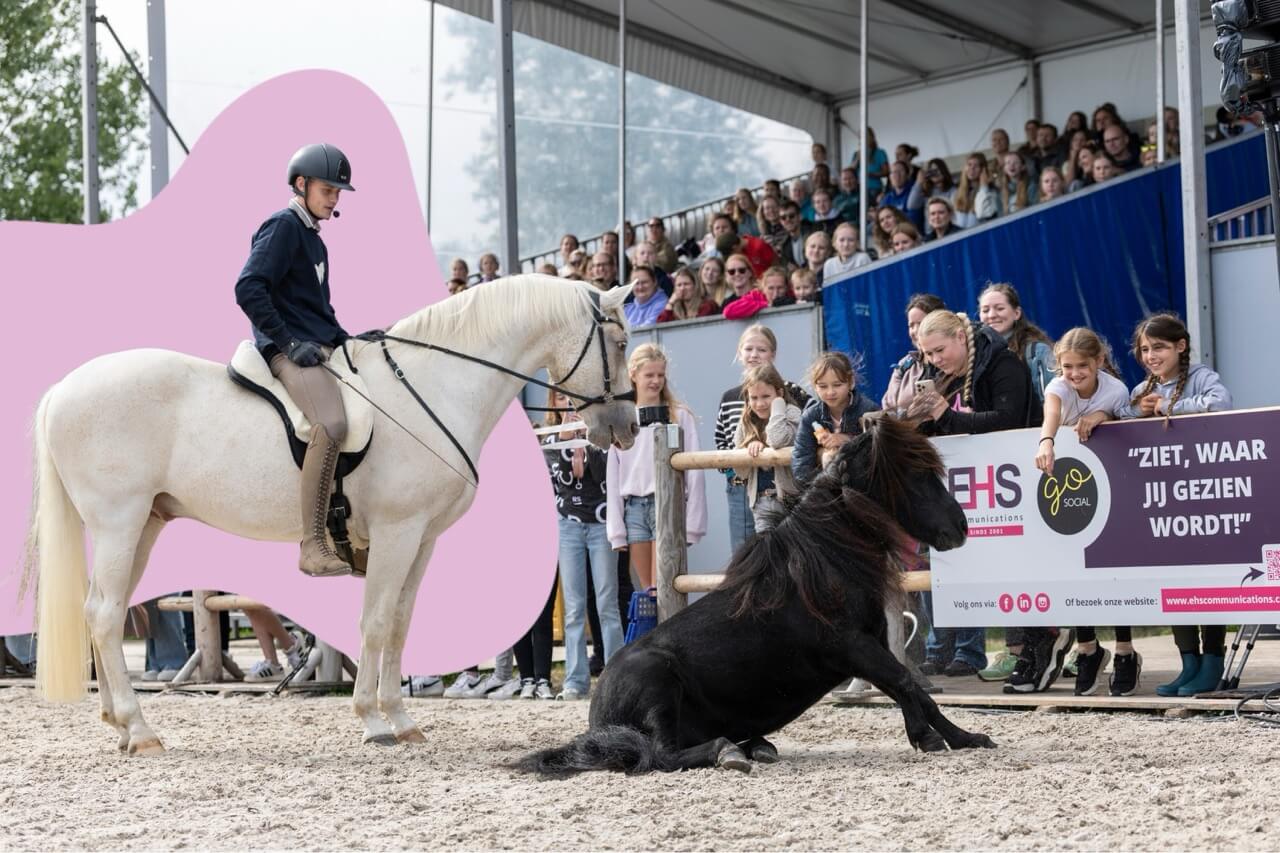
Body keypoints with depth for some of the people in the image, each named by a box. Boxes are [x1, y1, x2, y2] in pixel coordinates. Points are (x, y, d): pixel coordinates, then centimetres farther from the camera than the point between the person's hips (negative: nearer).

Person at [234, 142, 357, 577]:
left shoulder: (313, 238, 23)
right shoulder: (283, 226, -5)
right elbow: (248, 289, -16)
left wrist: (348, 342, 17)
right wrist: (288, 343, -19)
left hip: (322, 348, 10)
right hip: (290, 351, -10)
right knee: (332, 423, -32)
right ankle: (313, 546, -33)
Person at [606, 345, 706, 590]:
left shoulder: (680, 416, 4)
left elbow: (693, 471, 0)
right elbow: (613, 477, 10)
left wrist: (692, 523, -7)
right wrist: (616, 529, 5)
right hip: (634, 507, 3)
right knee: (646, 589, 4)